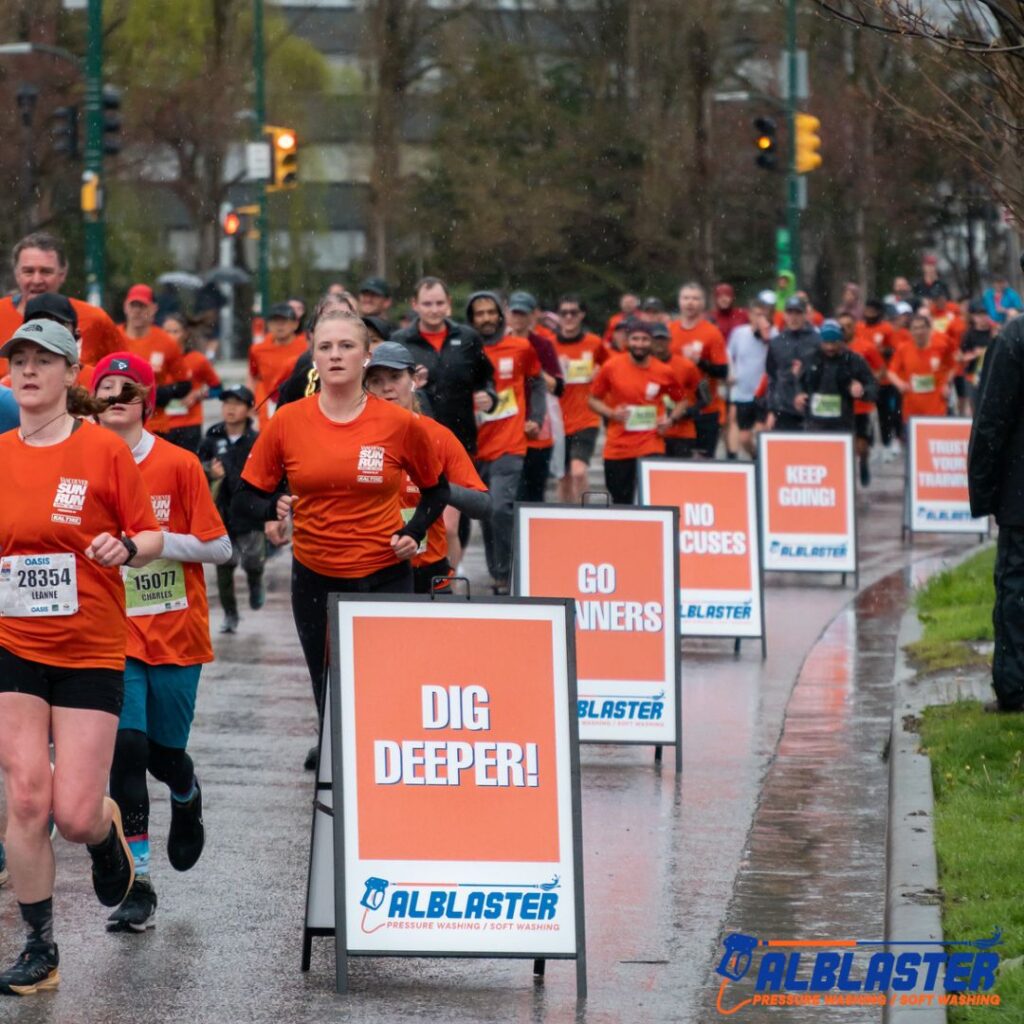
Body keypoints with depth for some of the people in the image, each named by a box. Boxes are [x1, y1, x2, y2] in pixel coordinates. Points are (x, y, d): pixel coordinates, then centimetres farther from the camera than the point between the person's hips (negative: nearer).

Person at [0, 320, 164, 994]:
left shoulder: (105, 449, -6)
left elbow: (151, 537, 0)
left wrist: (125, 548, -21)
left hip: (91, 651, -3)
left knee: (74, 814, -6)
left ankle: (107, 831, 32)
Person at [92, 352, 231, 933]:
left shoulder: (179, 465, -5)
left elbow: (219, 548, -5)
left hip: (176, 631, -1)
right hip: (115, 633, 1)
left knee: (165, 752, 7)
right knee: (126, 748, -11)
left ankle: (188, 799, 46)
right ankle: (139, 886, -6)